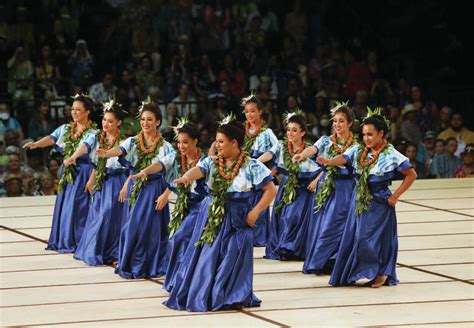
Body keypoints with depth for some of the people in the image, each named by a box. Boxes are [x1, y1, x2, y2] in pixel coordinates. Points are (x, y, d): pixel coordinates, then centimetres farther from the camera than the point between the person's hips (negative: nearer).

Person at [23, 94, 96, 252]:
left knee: (76, 206, -7)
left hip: (83, 172, -6)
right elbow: (51, 138, -7)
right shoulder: (65, 128, 8)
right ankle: (63, 241, 16)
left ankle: (77, 242, 0)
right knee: (64, 205, 7)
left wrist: (73, 156, -42)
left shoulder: (92, 134, -6)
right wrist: (36, 144, -27)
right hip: (68, 172, 6)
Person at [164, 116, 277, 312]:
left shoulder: (252, 167, -6)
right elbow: (198, 170, -15)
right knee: (206, 257, 4)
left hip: (236, 221, -4)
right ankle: (202, 295, 14)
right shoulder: (212, 163, 5)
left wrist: (255, 212, -11)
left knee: (231, 259, -5)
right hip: (211, 218, 4)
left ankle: (232, 298, 8)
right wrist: (187, 177, -38)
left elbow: (271, 190, -4)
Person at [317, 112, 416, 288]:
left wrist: (395, 196, -9)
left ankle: (381, 274, 14)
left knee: (376, 238, -4)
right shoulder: (358, 150, 2)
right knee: (353, 236, 7)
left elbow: (411, 175, -7)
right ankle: (352, 274, 19)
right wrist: (328, 162, -37)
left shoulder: (391, 155, -10)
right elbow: (342, 159, -14)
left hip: (379, 204, -5)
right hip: (359, 200, 5)